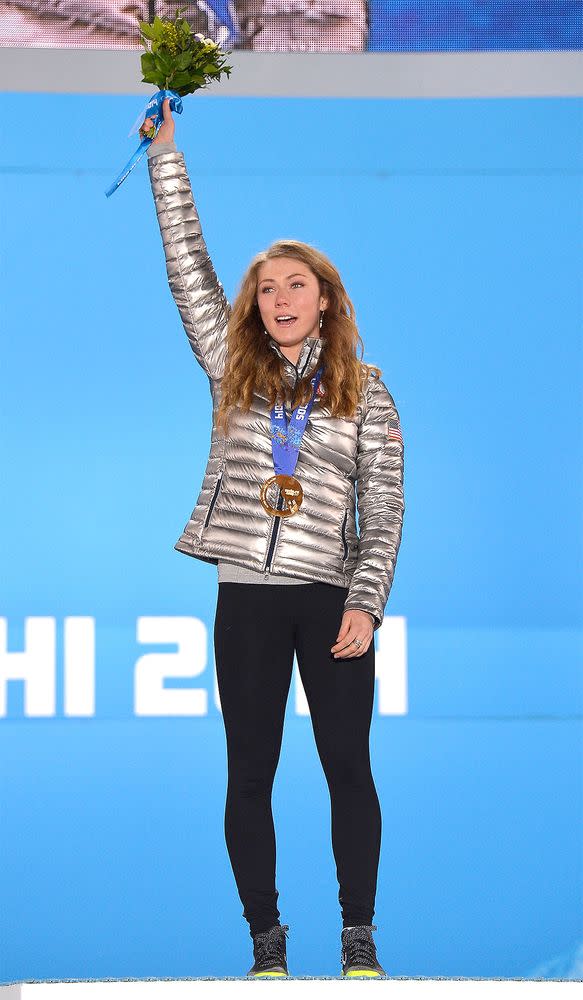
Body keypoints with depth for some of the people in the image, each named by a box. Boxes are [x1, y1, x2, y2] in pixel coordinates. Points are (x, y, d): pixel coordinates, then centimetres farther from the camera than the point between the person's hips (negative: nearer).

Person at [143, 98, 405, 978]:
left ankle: (359, 940, 8)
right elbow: (188, 265, 6)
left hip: (333, 598, -1)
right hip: (247, 599, 2)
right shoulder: (235, 372, 9)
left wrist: (366, 603, -10)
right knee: (250, 774, 3)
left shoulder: (366, 394, 5)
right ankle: (266, 942, 10)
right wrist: (165, 151, 2)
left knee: (348, 766, 0)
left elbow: (385, 508, 1)